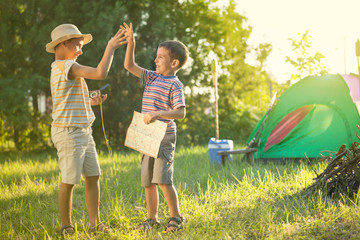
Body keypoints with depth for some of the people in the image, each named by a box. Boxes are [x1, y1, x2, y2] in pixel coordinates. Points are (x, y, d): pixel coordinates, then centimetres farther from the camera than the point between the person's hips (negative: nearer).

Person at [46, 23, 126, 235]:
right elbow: (100, 73, -26)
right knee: (69, 181, 0)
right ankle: (66, 225, 12)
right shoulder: (66, 66, -14)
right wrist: (110, 47, -15)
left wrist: (90, 102, 16)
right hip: (69, 132, -10)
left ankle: (95, 222, 14)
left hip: (83, 132, 10)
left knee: (93, 177, 8)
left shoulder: (60, 69, 18)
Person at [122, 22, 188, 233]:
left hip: (164, 138, -8)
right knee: (147, 181, 9)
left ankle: (176, 217, 0)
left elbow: (181, 112, -16)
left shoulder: (174, 85, -8)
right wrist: (131, 44, 6)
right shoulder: (152, 78, 14)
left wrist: (158, 113, -27)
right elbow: (129, 66, 17)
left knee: (163, 180, -14)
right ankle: (152, 219, 19)